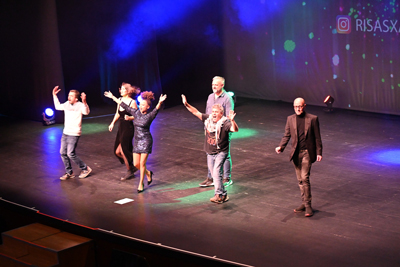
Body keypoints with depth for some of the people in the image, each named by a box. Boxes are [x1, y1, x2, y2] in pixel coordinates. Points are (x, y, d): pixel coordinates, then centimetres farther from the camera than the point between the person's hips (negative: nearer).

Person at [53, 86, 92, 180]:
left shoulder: (80, 105, -13)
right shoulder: (67, 104, 8)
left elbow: (86, 112, -33)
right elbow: (58, 107, 27)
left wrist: (84, 102, -49)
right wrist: (54, 95, 24)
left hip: (74, 134, -8)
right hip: (65, 132, 8)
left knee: (70, 154, -13)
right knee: (63, 153, 7)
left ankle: (85, 169, 4)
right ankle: (69, 173, 18)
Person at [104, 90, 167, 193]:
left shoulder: (150, 116, -10)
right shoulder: (136, 112, 4)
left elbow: (156, 110, -30)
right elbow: (124, 106, 10)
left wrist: (160, 102, -52)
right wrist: (113, 97, 14)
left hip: (146, 141, -5)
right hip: (136, 140, 5)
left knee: (142, 163, -3)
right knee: (136, 164, 6)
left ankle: (141, 184, 11)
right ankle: (148, 173, 34)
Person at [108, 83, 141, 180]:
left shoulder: (132, 102, -12)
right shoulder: (120, 100, 8)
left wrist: (129, 118, -30)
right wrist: (112, 123, 8)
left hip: (128, 128, -8)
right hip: (121, 127, 8)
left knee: (123, 150, -5)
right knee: (117, 151, 7)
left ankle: (129, 171, 12)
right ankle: (131, 167, 25)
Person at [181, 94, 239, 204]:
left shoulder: (225, 123, -19)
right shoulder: (208, 119, -3)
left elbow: (235, 129, -35)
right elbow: (196, 112, 2)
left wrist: (232, 121, -54)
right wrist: (186, 105, -7)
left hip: (221, 152, -6)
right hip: (210, 153, 6)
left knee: (216, 172, -18)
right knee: (214, 174, 11)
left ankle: (219, 195, -11)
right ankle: (223, 194, 23)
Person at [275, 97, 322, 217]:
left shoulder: (312, 119, -3)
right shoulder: (290, 119, 7)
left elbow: (317, 137, 0)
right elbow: (286, 135, 7)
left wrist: (319, 152, -4)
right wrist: (281, 147, -10)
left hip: (307, 153, -4)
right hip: (296, 153, 4)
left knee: (305, 178, -14)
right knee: (300, 180, 10)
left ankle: (308, 205, -7)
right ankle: (304, 203, 20)